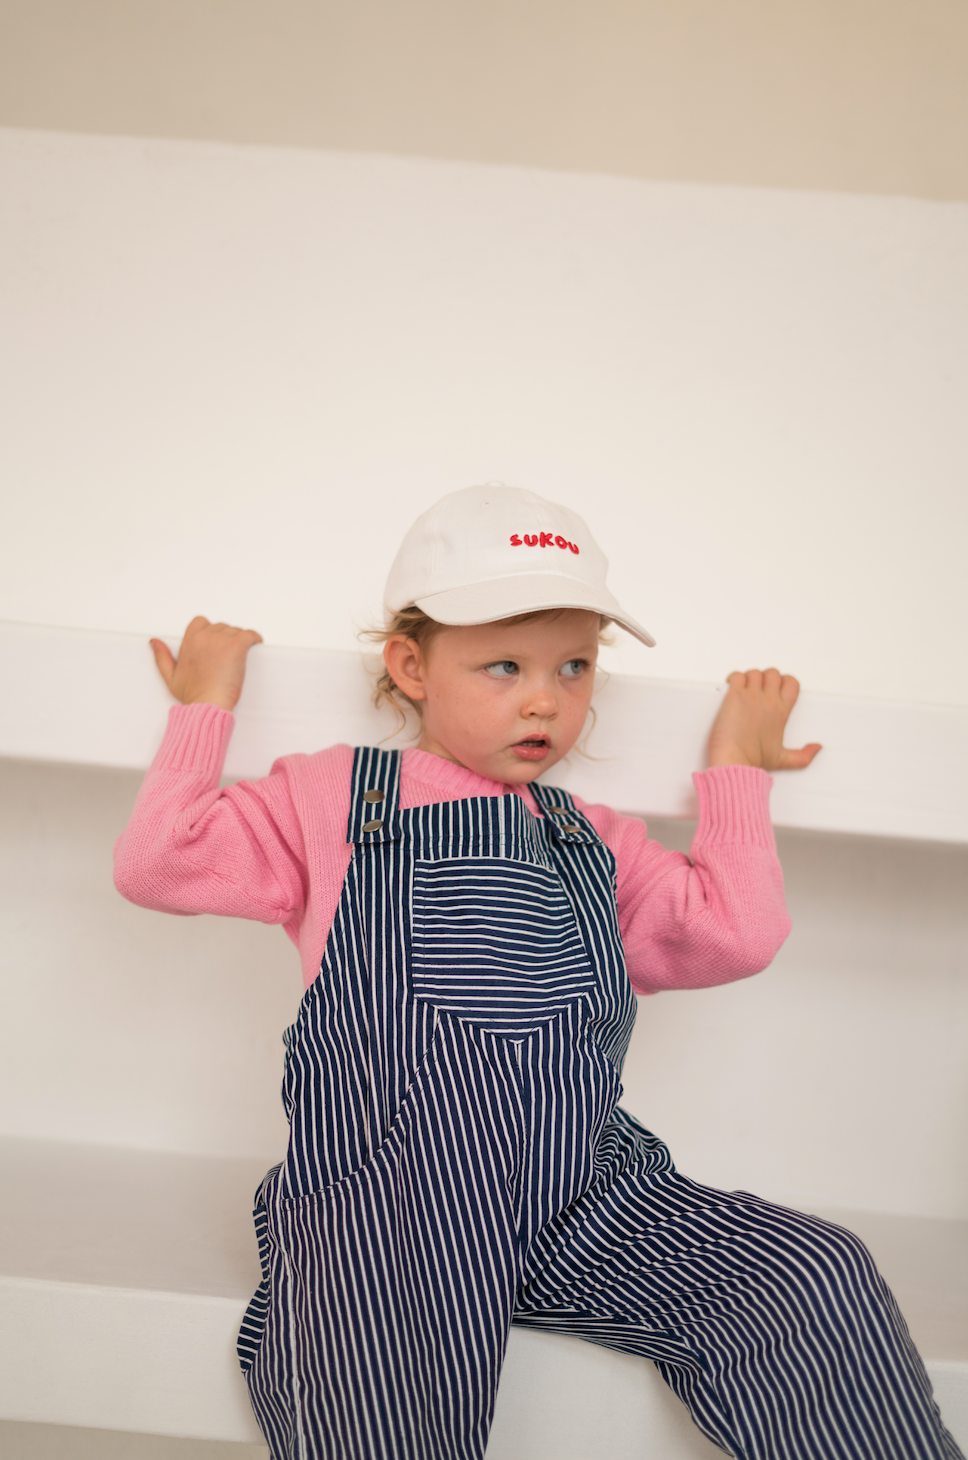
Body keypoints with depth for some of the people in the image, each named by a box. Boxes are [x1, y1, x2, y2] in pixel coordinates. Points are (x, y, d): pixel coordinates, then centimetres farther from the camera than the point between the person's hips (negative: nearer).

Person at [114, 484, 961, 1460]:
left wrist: (736, 769, 16)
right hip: (379, 1206, -3)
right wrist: (205, 709, 8)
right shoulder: (326, 800, 10)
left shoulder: (594, 843, 18)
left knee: (818, 1276, -12)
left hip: (587, 1201, 4)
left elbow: (736, 937, 8)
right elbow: (157, 866, 4)